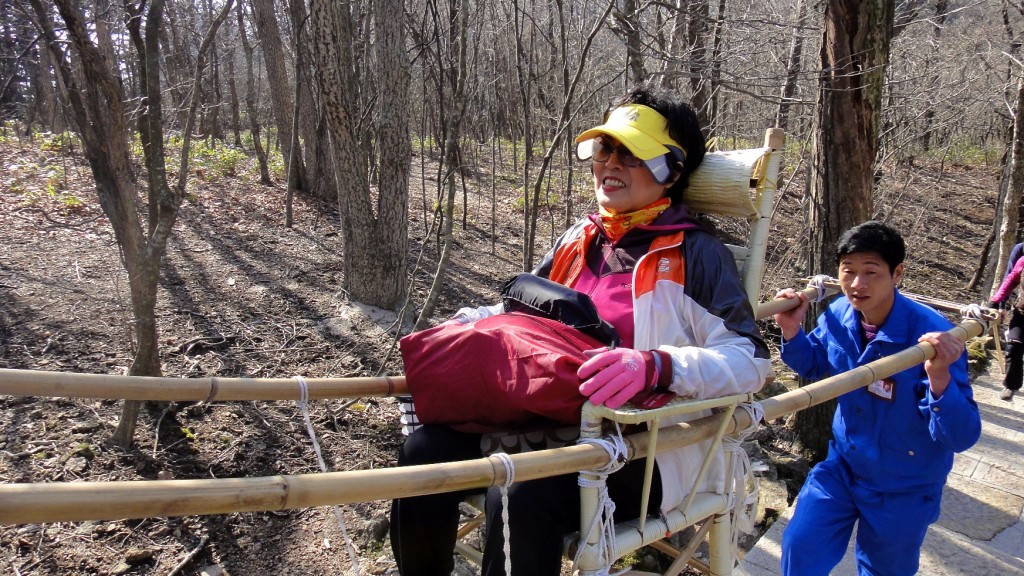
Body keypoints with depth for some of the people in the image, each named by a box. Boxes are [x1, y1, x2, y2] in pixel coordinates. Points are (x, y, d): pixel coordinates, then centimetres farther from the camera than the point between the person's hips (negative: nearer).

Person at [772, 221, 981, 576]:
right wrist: (792, 331, -13)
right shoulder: (838, 315, -14)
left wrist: (939, 377, -46)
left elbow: (962, 438, -29)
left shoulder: (932, 336, -29)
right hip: (843, 465, 3)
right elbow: (814, 365, 8)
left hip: (903, 487, -3)